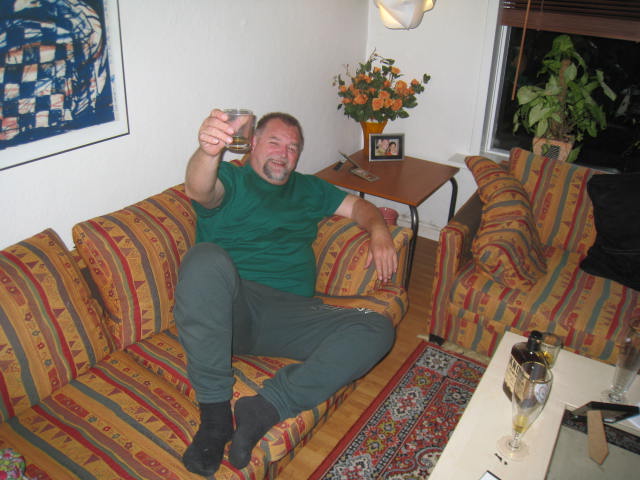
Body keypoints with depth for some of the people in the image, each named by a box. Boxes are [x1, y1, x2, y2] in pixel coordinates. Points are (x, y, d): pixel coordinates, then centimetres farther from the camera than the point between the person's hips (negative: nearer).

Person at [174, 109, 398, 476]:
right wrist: (209, 151, -36)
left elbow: (357, 206, 31)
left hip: (290, 313, 4)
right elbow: (199, 191, -12)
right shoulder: (230, 179, 12)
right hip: (227, 308, -3)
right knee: (207, 257, -38)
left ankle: (265, 409, -25)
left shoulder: (308, 189, 28)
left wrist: (379, 232, 6)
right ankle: (215, 413, -26)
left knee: (377, 330, -18)